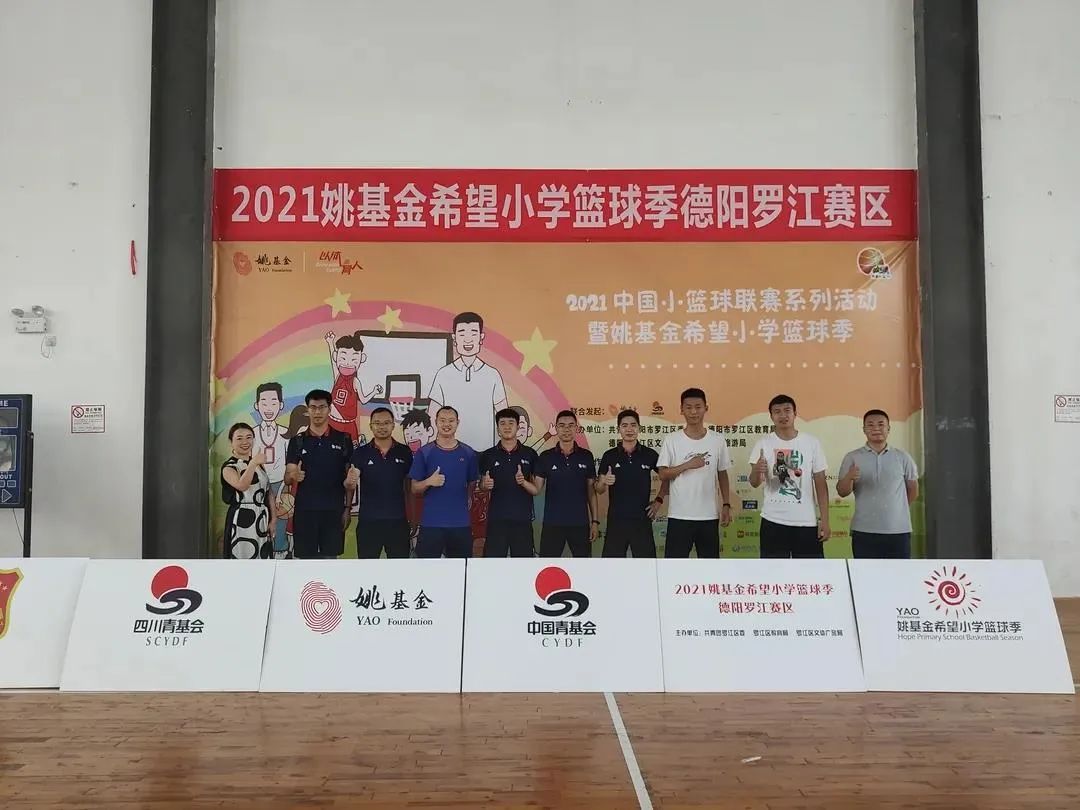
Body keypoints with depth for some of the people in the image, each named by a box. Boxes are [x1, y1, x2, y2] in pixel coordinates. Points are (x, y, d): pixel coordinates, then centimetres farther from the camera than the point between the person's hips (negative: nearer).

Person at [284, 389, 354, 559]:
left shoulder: (343, 440, 4)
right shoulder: (297, 441, 5)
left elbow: (350, 476, 6)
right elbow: (287, 479, 2)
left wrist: (347, 508, 0)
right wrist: (293, 476, -21)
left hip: (333, 510, 0)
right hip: (305, 510, 0)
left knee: (330, 556, 3)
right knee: (306, 557, 2)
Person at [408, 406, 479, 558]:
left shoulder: (468, 453, 5)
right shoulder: (424, 452, 1)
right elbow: (415, 488, 2)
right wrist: (429, 482, -17)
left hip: (460, 523, 2)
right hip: (431, 522, -2)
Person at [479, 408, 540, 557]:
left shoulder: (530, 454, 5)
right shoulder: (488, 455, 5)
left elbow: (536, 490, 5)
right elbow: (481, 485, 13)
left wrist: (523, 482, -16)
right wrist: (485, 485, -10)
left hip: (523, 520, 0)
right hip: (496, 520, 0)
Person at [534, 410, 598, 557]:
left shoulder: (586, 456, 3)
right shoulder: (546, 457, 1)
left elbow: (591, 491, 7)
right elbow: (537, 488, -1)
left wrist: (594, 521, 3)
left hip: (580, 523, 1)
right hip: (552, 523, -1)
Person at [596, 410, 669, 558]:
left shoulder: (650, 455, 1)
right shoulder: (609, 456, 1)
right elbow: (599, 490, 3)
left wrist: (659, 500, 4)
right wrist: (604, 482, -18)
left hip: (642, 520, 0)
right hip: (616, 520, 0)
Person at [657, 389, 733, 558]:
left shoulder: (718, 440, 2)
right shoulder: (672, 440, -4)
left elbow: (722, 475, 10)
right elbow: (662, 474, -5)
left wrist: (726, 505, 5)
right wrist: (688, 465, -17)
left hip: (709, 516, 2)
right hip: (679, 516, -2)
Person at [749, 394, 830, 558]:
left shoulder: (812, 443, 1)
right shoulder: (764, 443, -1)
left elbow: (820, 483, 4)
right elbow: (754, 483, -9)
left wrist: (825, 519, -2)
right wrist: (756, 471, -33)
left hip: (806, 522, 1)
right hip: (774, 521, -1)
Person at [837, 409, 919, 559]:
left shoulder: (902, 457, 4)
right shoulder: (852, 458, 1)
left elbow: (913, 489, 15)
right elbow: (842, 492, -4)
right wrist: (849, 477, -24)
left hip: (898, 531, 1)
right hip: (864, 531, -1)